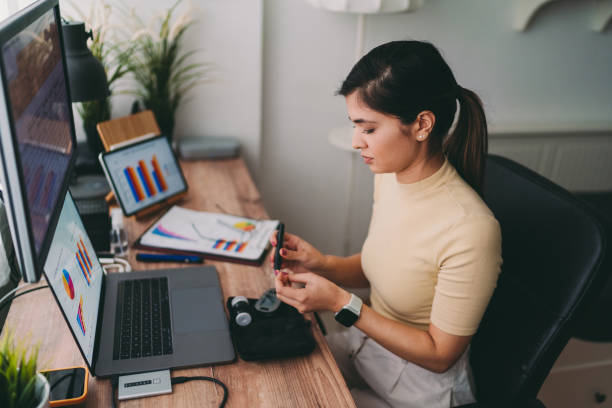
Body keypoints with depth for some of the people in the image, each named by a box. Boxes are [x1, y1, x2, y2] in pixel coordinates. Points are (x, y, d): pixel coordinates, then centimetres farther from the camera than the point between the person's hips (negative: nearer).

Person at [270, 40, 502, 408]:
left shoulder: (470, 229, -32)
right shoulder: (389, 176, -9)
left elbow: (439, 355, -21)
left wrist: (342, 303, -25)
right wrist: (321, 264, -12)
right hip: (366, 342, 6)